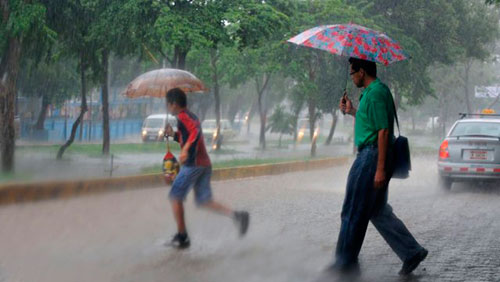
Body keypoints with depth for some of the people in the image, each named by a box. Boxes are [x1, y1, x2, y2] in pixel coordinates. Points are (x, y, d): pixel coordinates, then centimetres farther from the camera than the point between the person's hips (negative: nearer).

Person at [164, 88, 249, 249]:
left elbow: (195, 131, -26)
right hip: (205, 164, 9)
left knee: (175, 197, 5)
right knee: (204, 201, 8)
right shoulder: (192, 117, 22)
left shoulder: (182, 117, -7)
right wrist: (173, 135, 26)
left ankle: (182, 236, 8)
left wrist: (185, 150, -37)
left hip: (193, 164, -9)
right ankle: (236, 215, -11)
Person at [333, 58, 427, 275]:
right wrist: (352, 111, 19)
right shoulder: (374, 91, 15)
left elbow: (383, 131, -21)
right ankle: (412, 252, 14)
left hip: (371, 157, -11)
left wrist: (380, 169, -23)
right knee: (378, 212, 14)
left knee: (353, 213, -1)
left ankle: (345, 264, 8)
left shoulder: (375, 94, -17)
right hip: (369, 156, 11)